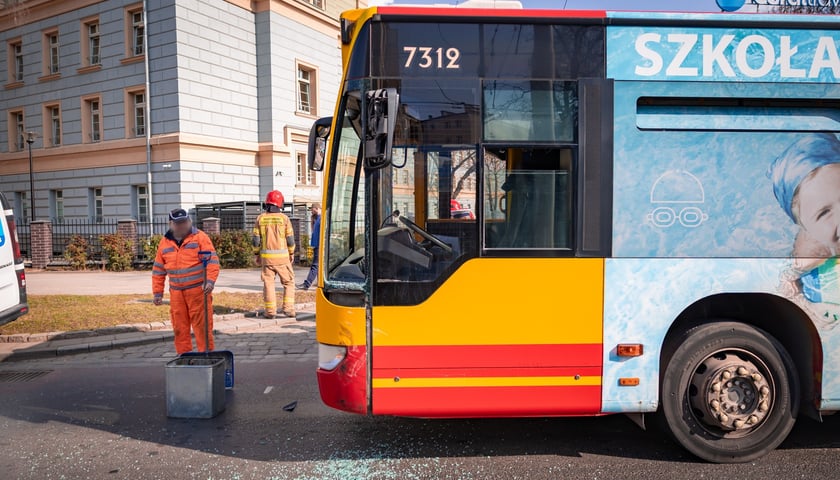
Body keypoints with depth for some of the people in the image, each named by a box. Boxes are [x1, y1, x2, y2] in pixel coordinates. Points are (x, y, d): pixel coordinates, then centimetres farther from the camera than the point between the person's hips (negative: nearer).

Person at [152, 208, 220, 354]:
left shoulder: (200, 237, -2)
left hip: (198, 290, -4)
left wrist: (210, 281, -24)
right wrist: (158, 292, 13)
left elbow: (212, 260, -11)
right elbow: (158, 270, 16)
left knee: (201, 325, -3)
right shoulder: (165, 242, 11)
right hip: (176, 292, 4)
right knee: (179, 327, 8)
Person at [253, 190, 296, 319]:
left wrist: (257, 254, 13)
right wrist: (292, 253, 10)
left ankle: (270, 311, 9)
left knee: (268, 283, 8)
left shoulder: (260, 218, 1)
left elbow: (256, 240, 1)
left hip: (266, 256, 2)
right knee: (289, 282, 10)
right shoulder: (284, 218, -5)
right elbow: (290, 239, -4)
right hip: (282, 256, -2)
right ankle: (288, 308, 3)